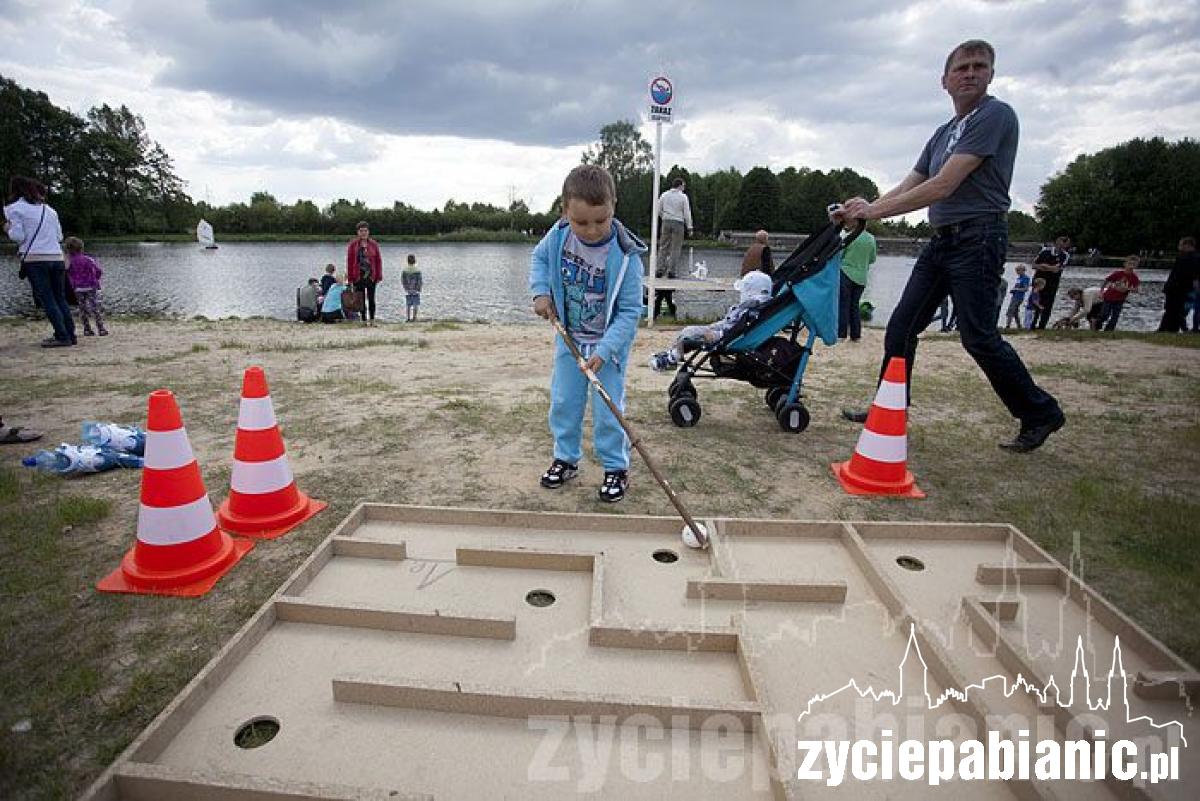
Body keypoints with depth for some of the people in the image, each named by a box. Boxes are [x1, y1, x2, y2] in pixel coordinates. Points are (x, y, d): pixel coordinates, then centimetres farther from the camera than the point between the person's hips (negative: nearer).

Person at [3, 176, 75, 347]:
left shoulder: (14, 208, 1)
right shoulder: (49, 209, 16)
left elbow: (18, 236, -5)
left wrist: (8, 229, 14)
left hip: (35, 259, -5)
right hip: (57, 258, 5)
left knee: (47, 299, -3)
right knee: (60, 298, 10)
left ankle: (62, 337, -8)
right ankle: (70, 335, 6)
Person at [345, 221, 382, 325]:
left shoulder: (374, 244, 5)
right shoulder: (353, 244, 2)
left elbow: (378, 260, 5)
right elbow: (349, 261, 1)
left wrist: (379, 276, 0)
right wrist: (350, 277, -4)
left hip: (371, 276, 0)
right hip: (358, 277, 0)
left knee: (371, 299, 3)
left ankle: (372, 320, 10)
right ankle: (364, 320, 13)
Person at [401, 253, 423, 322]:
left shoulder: (404, 271, -3)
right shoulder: (417, 271, -10)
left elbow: (402, 281, 0)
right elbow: (419, 282, -8)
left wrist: (405, 287, 14)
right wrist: (419, 289, 5)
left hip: (407, 291, 3)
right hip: (415, 291, -3)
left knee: (407, 305, 9)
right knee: (415, 304, 4)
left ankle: (407, 318, 7)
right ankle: (413, 318, 1)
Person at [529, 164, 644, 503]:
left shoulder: (625, 256, -25)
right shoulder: (559, 234, -13)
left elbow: (630, 311, -22)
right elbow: (539, 258, 10)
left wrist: (604, 350, -30)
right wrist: (541, 291, -6)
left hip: (609, 343, -4)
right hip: (569, 338, 5)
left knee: (607, 409, -1)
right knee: (563, 402, 12)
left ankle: (616, 467, 19)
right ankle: (566, 458, 31)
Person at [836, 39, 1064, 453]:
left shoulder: (996, 115, -9)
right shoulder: (944, 133, 17)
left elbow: (943, 186, -19)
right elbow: (907, 187, 12)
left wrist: (874, 210, -18)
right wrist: (864, 208, -6)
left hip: (977, 239, -8)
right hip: (941, 241, 8)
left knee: (979, 336, -6)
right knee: (901, 326, 6)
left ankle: (1041, 414, 12)